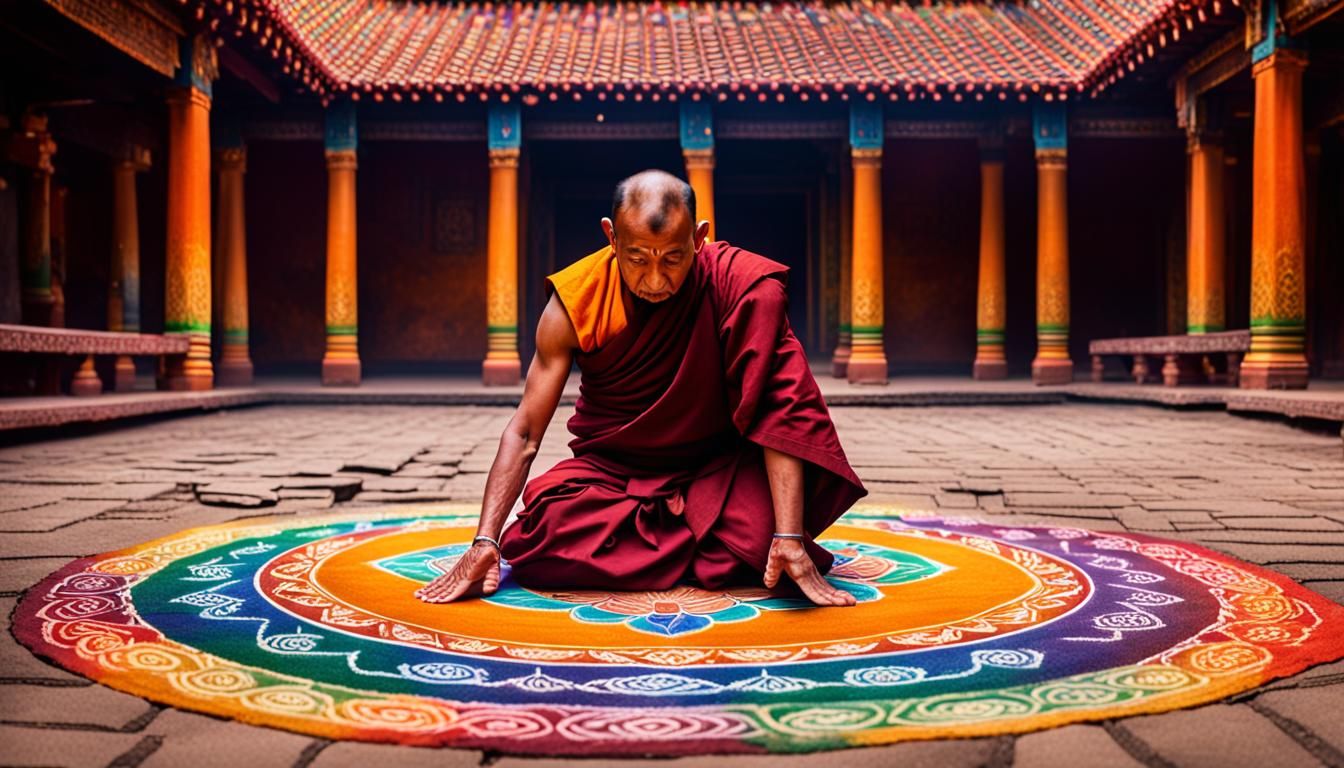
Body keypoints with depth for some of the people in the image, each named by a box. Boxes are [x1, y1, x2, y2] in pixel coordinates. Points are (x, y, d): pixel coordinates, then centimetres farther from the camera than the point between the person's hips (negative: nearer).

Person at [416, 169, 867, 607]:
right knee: (541, 535, -28)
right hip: (611, 469, 2)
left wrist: (788, 539, -34)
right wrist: (486, 542, -23)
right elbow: (524, 432, -13)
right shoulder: (574, 300, -15)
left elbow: (780, 409, -25)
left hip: (714, 468, -1)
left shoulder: (739, 284, -20)